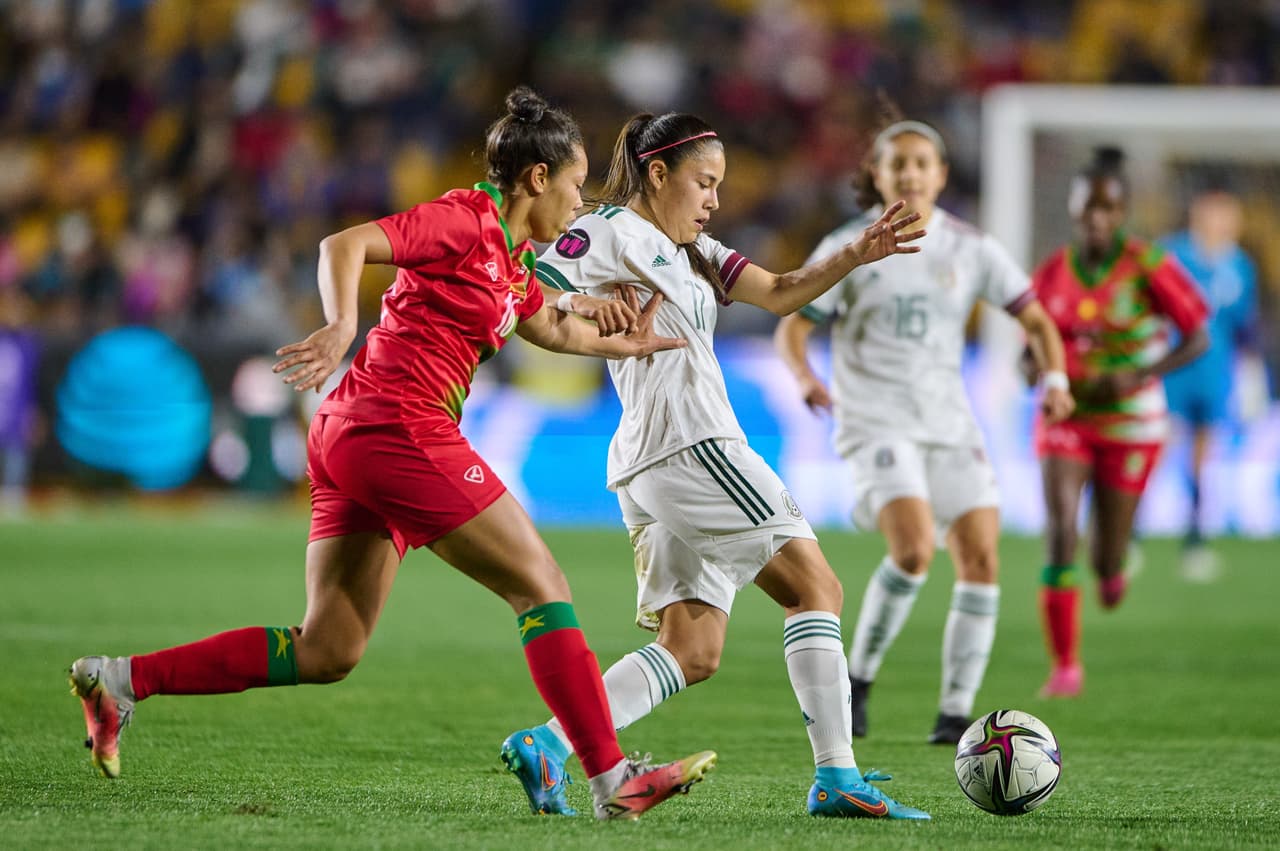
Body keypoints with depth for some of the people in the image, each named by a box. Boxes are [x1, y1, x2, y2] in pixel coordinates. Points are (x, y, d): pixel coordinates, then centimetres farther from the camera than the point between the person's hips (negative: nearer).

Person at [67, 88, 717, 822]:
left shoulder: (511, 254, 20)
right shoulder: (464, 221, -8)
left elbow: (550, 328, 40)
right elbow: (345, 245, -18)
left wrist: (624, 343, 29)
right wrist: (342, 327, -34)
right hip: (401, 430, -10)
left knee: (327, 654, 6)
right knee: (543, 589, -4)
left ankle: (121, 679, 6)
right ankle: (613, 780, -2)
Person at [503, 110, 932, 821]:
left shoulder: (692, 252, 26)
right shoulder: (612, 233, -1)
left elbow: (780, 295, 20)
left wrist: (854, 256, 6)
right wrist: (589, 309, -24)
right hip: (685, 444, -10)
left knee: (692, 652, 4)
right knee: (815, 586, -7)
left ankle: (546, 745, -6)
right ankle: (837, 778, -12)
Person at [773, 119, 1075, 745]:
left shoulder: (969, 249, 5)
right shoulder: (846, 249, -1)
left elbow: (1035, 319, 7)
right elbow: (791, 328, -1)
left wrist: (1054, 378, -12)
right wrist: (803, 376, -22)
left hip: (949, 423, 4)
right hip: (875, 421, -4)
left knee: (981, 560, -8)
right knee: (915, 549, -25)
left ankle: (956, 712, 2)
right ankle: (857, 680, -5)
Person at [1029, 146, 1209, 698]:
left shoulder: (1149, 268, -10)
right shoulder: (1052, 274, 0)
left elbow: (1198, 338, -8)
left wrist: (1142, 377, -22)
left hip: (1130, 426, -2)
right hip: (1065, 420, 2)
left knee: (1106, 561, 2)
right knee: (1059, 532, -18)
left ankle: (1111, 568, 44)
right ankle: (1065, 668, -10)